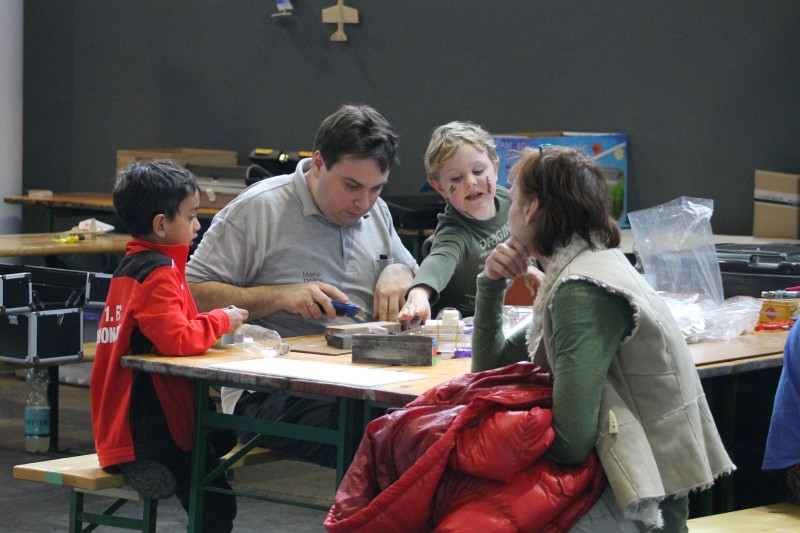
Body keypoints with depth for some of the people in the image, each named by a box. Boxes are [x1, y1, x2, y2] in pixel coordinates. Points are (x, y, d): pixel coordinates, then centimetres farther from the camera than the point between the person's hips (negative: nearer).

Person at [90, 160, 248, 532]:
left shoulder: (130, 266, 12)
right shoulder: (157, 273, -19)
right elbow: (178, 340, -31)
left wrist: (216, 324, 4)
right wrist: (222, 321, -13)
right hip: (150, 435, -10)